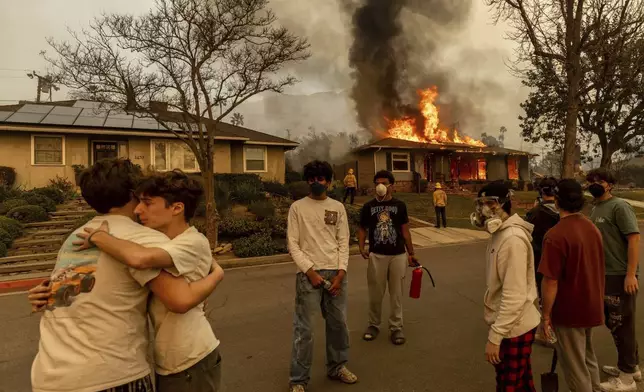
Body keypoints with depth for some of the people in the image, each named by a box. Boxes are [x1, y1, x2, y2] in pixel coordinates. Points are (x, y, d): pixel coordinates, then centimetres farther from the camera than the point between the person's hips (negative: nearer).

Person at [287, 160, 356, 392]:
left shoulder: (338, 207, 8)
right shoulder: (297, 207, 0)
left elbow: (343, 242, 6)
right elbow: (292, 244, -3)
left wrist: (340, 273, -4)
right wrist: (310, 271, -11)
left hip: (335, 273, 3)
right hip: (308, 273, -3)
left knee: (338, 323, 14)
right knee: (304, 329, 0)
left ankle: (337, 367, 35)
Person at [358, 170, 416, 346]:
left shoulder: (399, 205, 3)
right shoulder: (368, 207, 2)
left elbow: (405, 231, 7)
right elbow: (363, 229, 7)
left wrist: (411, 253, 7)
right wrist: (362, 248, -8)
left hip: (398, 255, 1)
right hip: (376, 255, 0)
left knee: (396, 293, 9)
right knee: (375, 293, 7)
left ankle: (396, 327, 22)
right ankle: (373, 324, 26)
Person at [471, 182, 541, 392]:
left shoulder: (513, 239, -25)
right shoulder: (500, 233, 5)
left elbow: (514, 296, -27)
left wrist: (495, 336, -24)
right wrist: (496, 329, 16)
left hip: (514, 328, -9)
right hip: (511, 325, 9)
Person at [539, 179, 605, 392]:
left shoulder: (556, 235, -25)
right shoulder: (593, 228, 2)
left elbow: (551, 281, -25)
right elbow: (595, 269, 12)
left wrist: (546, 314, -14)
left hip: (570, 311, -8)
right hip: (592, 307, 8)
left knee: (575, 367, 9)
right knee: (588, 358, 26)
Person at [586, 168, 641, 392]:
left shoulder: (619, 207, -13)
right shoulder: (595, 209, 11)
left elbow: (634, 239, -19)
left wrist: (630, 274, -24)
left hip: (620, 276, -8)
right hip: (604, 275, 9)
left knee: (622, 325, 3)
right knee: (614, 323, 20)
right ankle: (632, 366, 38)